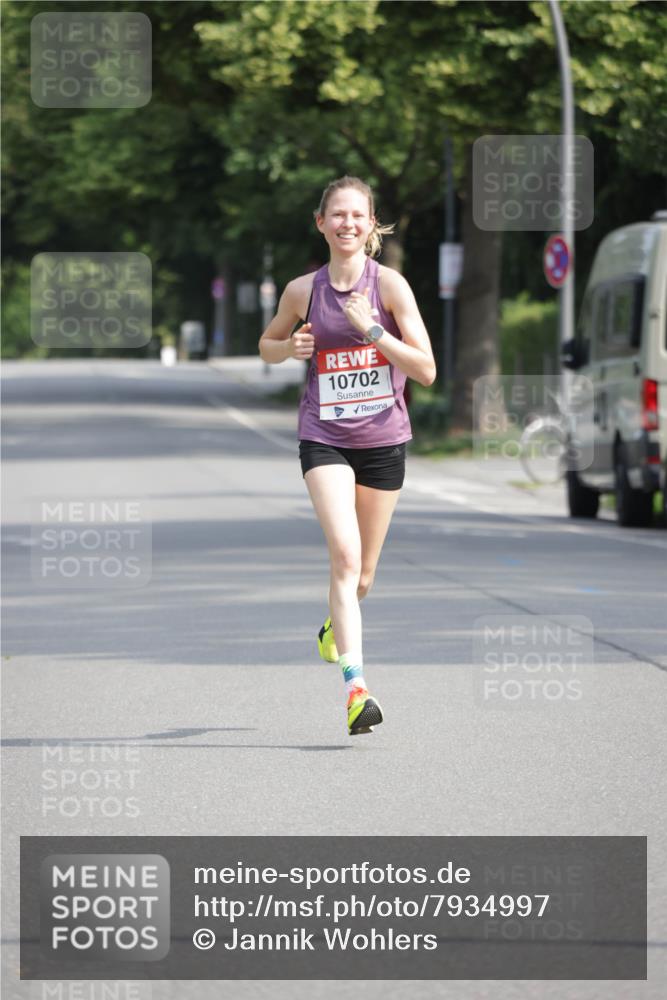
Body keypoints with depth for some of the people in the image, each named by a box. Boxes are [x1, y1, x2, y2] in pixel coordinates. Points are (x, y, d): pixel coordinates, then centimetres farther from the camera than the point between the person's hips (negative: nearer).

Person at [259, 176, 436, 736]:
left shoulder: (388, 284, -6)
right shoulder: (303, 290, 0)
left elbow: (426, 370, -10)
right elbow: (267, 346, 19)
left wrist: (371, 330, -21)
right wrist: (291, 347, -4)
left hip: (384, 438, 1)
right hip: (324, 438, -1)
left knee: (362, 574, 13)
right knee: (345, 556, -21)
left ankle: (335, 626, 49)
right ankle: (356, 689, -28)